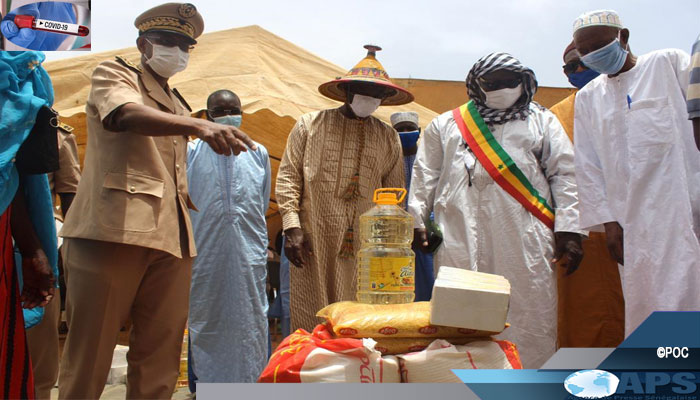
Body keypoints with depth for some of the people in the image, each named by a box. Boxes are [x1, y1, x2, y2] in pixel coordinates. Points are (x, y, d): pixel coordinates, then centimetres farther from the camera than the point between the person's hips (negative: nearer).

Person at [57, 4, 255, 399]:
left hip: (171, 237, 6)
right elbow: (129, 115, -17)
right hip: (115, 228, -6)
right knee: (90, 350, -3)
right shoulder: (113, 74, 7)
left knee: (160, 358, 3)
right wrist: (199, 125, -33)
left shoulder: (178, 105, 26)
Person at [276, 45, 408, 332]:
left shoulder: (389, 138, 14)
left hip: (366, 251, 2)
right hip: (313, 244, -2)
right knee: (310, 322, 1)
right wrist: (292, 227, -5)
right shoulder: (309, 125, 7)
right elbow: (288, 178, 5)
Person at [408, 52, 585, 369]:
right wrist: (416, 221, 9)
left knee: (531, 313, -4)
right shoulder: (447, 124, 21)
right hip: (461, 239, 1)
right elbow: (425, 174, 19)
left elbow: (565, 174, 11)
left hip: (525, 241, 0)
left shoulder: (542, 121, 18)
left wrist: (568, 230, 0)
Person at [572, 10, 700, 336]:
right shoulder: (587, 98, 17)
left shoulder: (670, 64, 8)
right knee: (645, 309, 1)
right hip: (633, 222, 3)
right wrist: (608, 221, 4)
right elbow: (587, 167, 13)